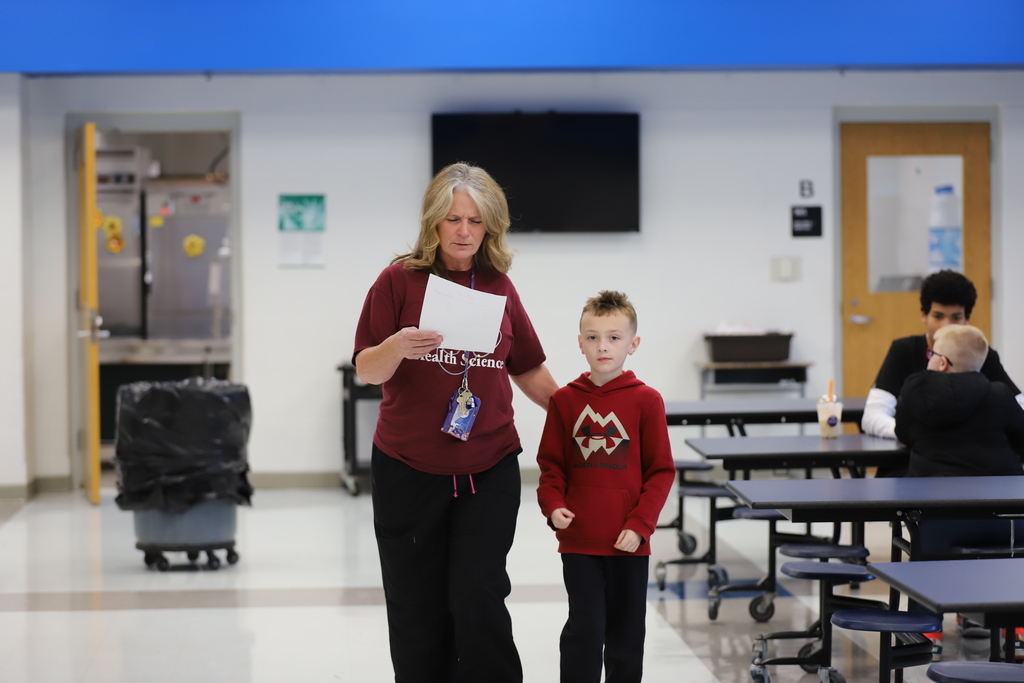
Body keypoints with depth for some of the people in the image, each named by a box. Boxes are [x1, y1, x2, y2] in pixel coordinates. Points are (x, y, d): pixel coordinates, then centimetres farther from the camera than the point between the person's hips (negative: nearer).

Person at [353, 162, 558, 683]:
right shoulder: (400, 281, -1)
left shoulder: (499, 288, 9)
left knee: (478, 595, -9)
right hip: (409, 470, -1)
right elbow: (367, 370, -4)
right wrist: (399, 346, -24)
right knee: (418, 607, 4)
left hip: (488, 472, 1)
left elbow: (527, 368, 20)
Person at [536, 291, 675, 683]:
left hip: (629, 544, 0)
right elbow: (551, 464, 8)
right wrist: (553, 505, -9)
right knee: (584, 629, -4)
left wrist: (640, 525, -11)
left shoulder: (645, 400, -4)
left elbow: (661, 471, -3)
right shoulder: (565, 400, 1)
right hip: (579, 542, 0)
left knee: (626, 635, 12)